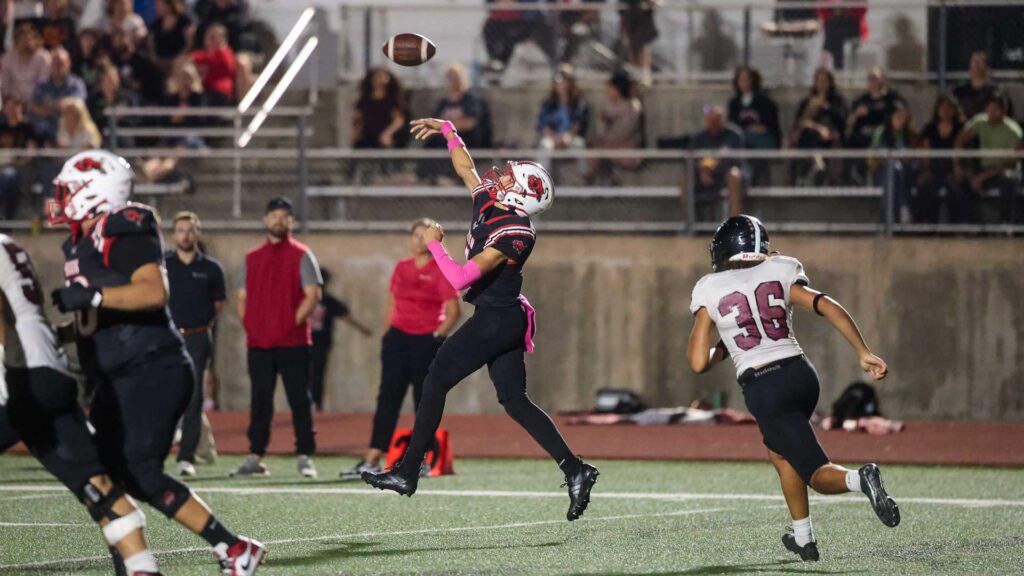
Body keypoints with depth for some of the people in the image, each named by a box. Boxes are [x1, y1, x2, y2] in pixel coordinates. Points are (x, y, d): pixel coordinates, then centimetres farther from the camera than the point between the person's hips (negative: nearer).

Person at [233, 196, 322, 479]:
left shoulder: (301, 255, 2)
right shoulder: (252, 259, 16)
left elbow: (313, 295, -5)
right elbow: (242, 298, 19)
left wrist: (293, 323, -13)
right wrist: (248, 324, 3)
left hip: (293, 341, -4)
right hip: (258, 343, 4)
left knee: (300, 399, -4)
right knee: (260, 401, 5)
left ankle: (305, 457, -1)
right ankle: (255, 458, 8)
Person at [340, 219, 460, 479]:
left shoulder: (441, 270, -4)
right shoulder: (401, 268, 12)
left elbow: (453, 311, -6)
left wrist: (438, 335, -15)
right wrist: (389, 333, 12)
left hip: (426, 341, -4)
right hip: (398, 338, 4)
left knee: (424, 402, 0)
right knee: (387, 399, -2)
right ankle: (371, 461, -6)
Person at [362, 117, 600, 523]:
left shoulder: (512, 235, -23)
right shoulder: (488, 204, 2)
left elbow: (460, 278, -27)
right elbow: (465, 167, 22)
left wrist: (433, 243, -16)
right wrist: (447, 131, 18)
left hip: (496, 319, -9)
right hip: (506, 319, 9)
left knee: (436, 381, 0)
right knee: (516, 401, 8)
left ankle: (407, 472, 5)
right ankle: (574, 470, 1)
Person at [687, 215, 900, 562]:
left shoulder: (709, 290, 2)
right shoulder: (779, 273, 7)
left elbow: (699, 363, -1)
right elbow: (827, 307, -6)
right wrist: (864, 353, -8)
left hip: (763, 389, -4)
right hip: (800, 373, 4)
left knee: (818, 475, 1)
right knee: (779, 452, 30)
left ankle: (860, 480, -32)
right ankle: (804, 539, 31)